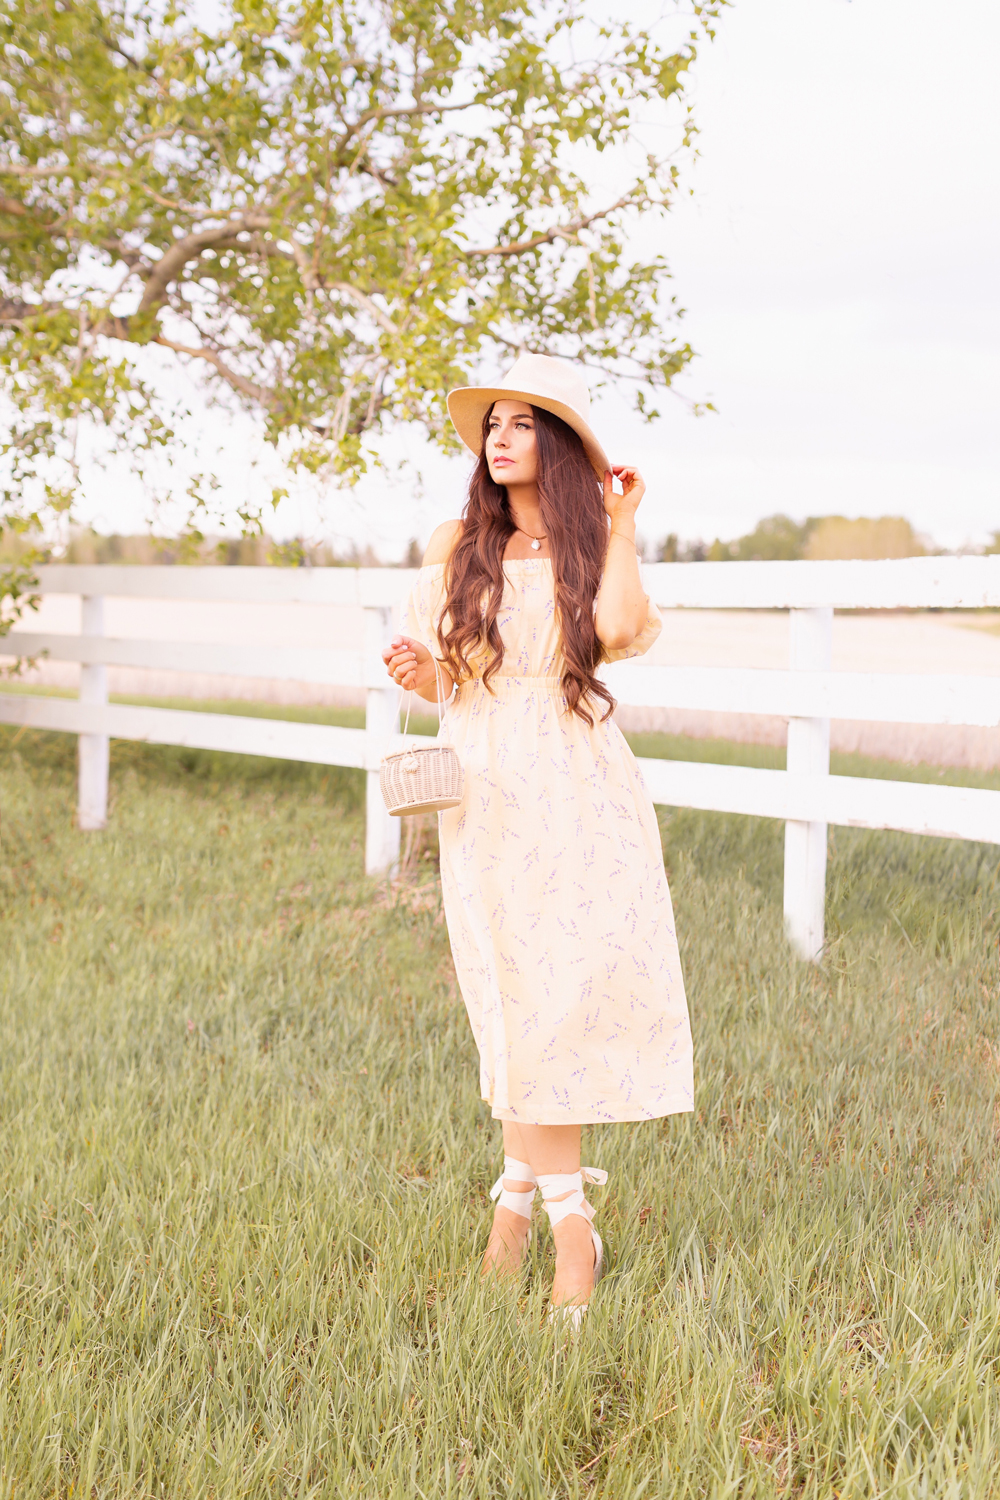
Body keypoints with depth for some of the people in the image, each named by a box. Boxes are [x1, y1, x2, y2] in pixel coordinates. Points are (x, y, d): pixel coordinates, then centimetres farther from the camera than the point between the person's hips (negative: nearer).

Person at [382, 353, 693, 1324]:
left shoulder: (592, 547, 5)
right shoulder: (455, 548, 9)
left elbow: (619, 630, -17)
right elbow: (445, 681, 13)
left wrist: (620, 528, -6)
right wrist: (417, 675, -9)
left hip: (576, 795, -1)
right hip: (483, 796, 2)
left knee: (565, 995, -4)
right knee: (515, 1001, 3)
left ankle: (521, 1191, 8)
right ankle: (568, 1214, 12)